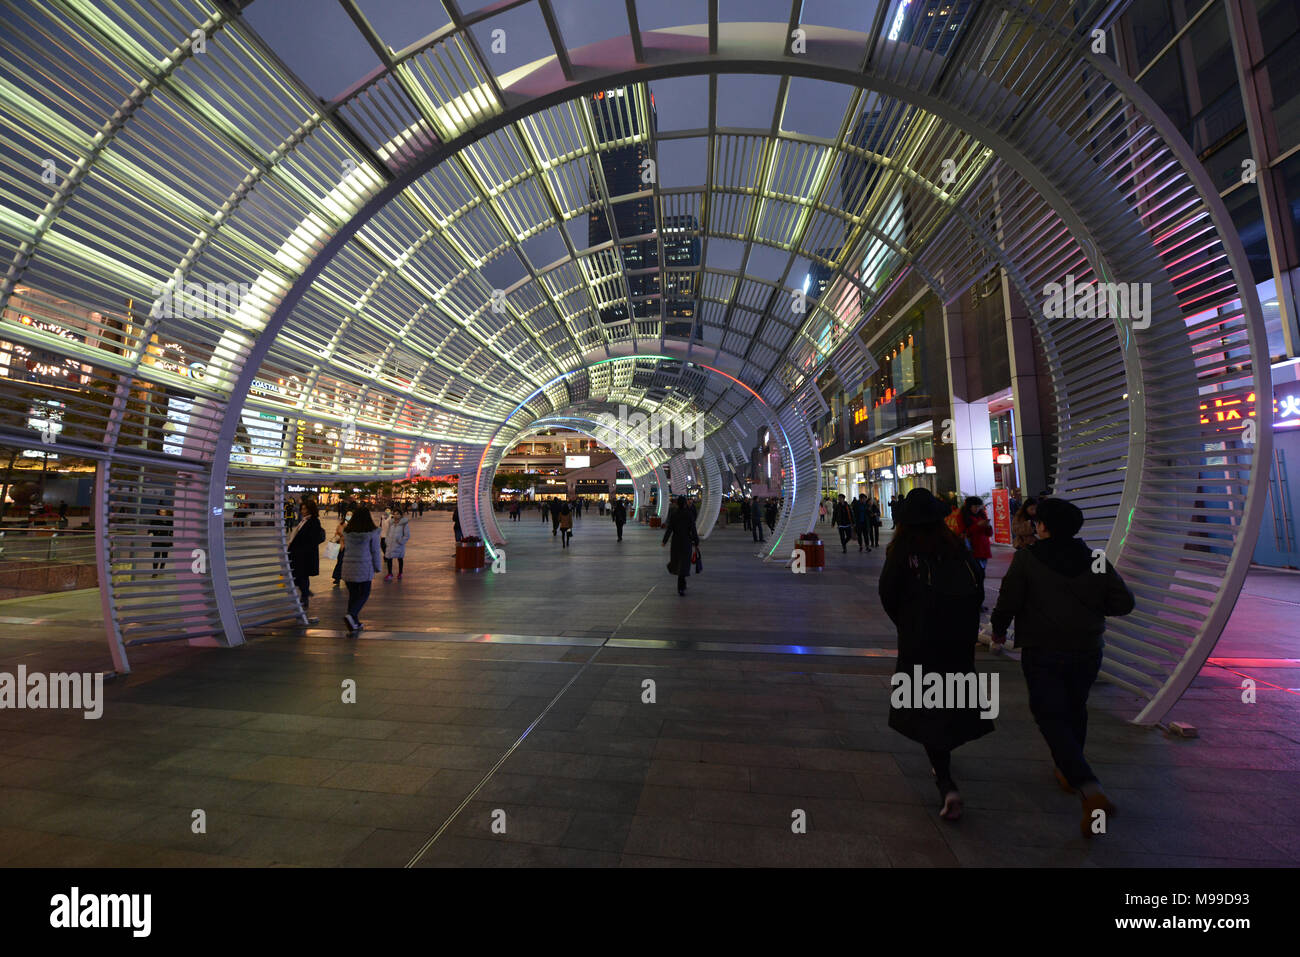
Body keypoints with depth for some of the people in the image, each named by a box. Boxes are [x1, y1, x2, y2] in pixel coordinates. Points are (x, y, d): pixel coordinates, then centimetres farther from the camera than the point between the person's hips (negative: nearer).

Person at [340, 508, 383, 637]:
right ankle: (351, 615, -16)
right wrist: (377, 569, 5)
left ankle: (354, 624, 17)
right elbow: (375, 552, -4)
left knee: (352, 595, 12)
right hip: (365, 568, -4)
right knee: (364, 594, 7)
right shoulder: (372, 533, -8)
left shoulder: (347, 532, 2)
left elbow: (347, 548, 8)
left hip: (348, 567, 4)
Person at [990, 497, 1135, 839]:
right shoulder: (1095, 560, -1)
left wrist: (998, 630, 6)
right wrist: (1089, 607, 17)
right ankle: (1068, 772, 38)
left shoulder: (1027, 558, -13)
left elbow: (1008, 602, -12)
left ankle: (1090, 791, -10)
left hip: (1042, 653, -5)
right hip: (1087, 651, 5)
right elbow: (1124, 602, -1)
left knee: (1051, 718, 4)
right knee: (1075, 710, 23)